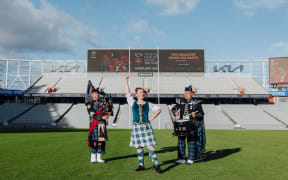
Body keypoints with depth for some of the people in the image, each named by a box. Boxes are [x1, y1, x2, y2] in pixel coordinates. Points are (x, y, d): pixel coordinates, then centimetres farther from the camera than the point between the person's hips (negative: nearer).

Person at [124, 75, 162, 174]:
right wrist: (126, 81, 9)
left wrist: (151, 118, 2)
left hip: (146, 127, -1)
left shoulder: (148, 104, 6)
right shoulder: (133, 103, 9)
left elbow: (159, 109, 12)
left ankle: (156, 164, 0)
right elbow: (128, 94, 8)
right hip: (136, 127, 1)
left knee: (150, 146, -6)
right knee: (139, 147, 7)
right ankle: (141, 165, 17)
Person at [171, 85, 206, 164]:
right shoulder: (181, 102, 7)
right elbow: (173, 109, 13)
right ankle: (181, 158, 14)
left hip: (191, 125, -3)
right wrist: (175, 112, -10)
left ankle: (191, 159, 12)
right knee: (180, 140, 4)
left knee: (191, 141, 2)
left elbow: (201, 113, -1)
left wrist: (196, 115, -22)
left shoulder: (196, 102, -1)